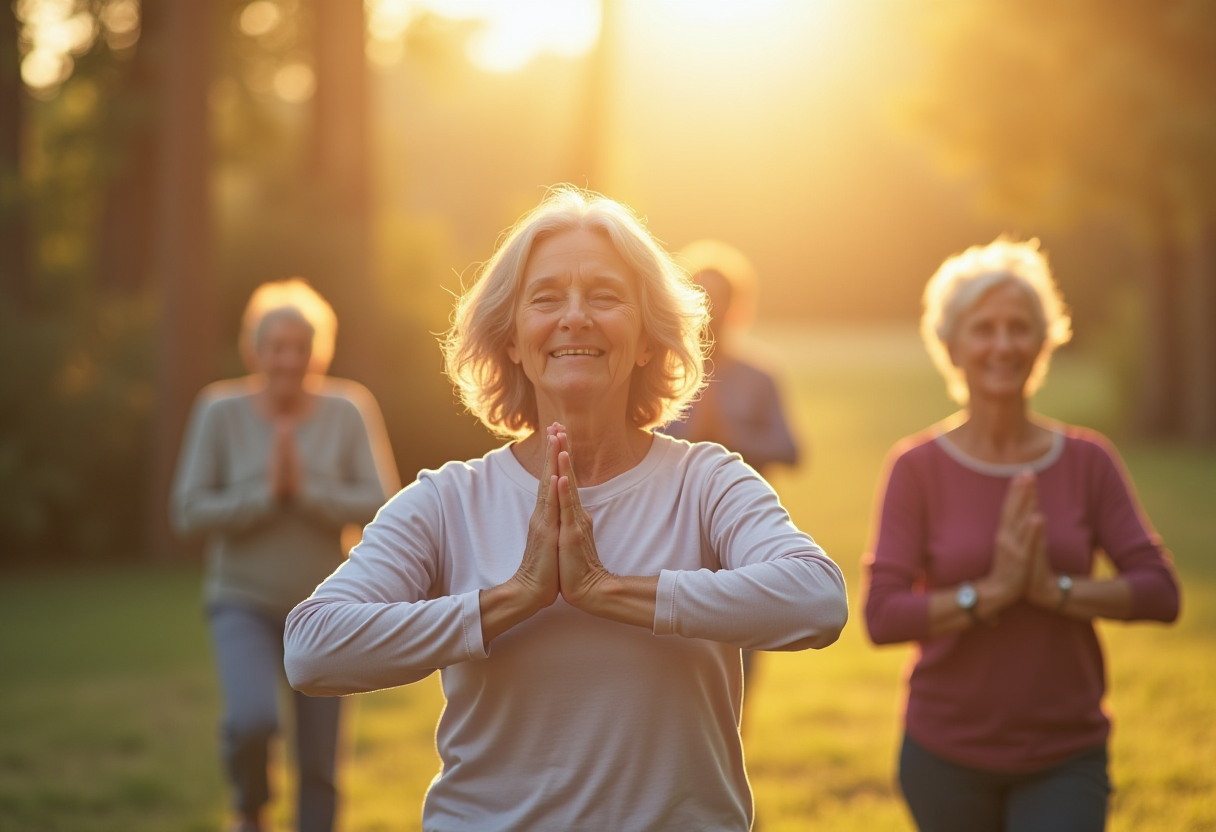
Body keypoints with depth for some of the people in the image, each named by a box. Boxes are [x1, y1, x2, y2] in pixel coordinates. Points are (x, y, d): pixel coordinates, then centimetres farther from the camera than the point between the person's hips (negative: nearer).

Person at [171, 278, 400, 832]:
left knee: (319, 766, 6)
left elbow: (381, 504, -11)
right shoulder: (221, 412, -8)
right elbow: (189, 512, -9)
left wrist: (306, 489, -21)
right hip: (244, 603, -1)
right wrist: (266, 493, -19)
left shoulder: (349, 411, -7)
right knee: (252, 722, -26)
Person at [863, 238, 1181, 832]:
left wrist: (1055, 589, -21)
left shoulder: (1088, 461, -1)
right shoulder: (917, 469, -7)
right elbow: (882, 616, -14)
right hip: (947, 755, 0)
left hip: (1065, 760, 0)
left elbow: (1159, 592, -7)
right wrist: (991, 590, -24)